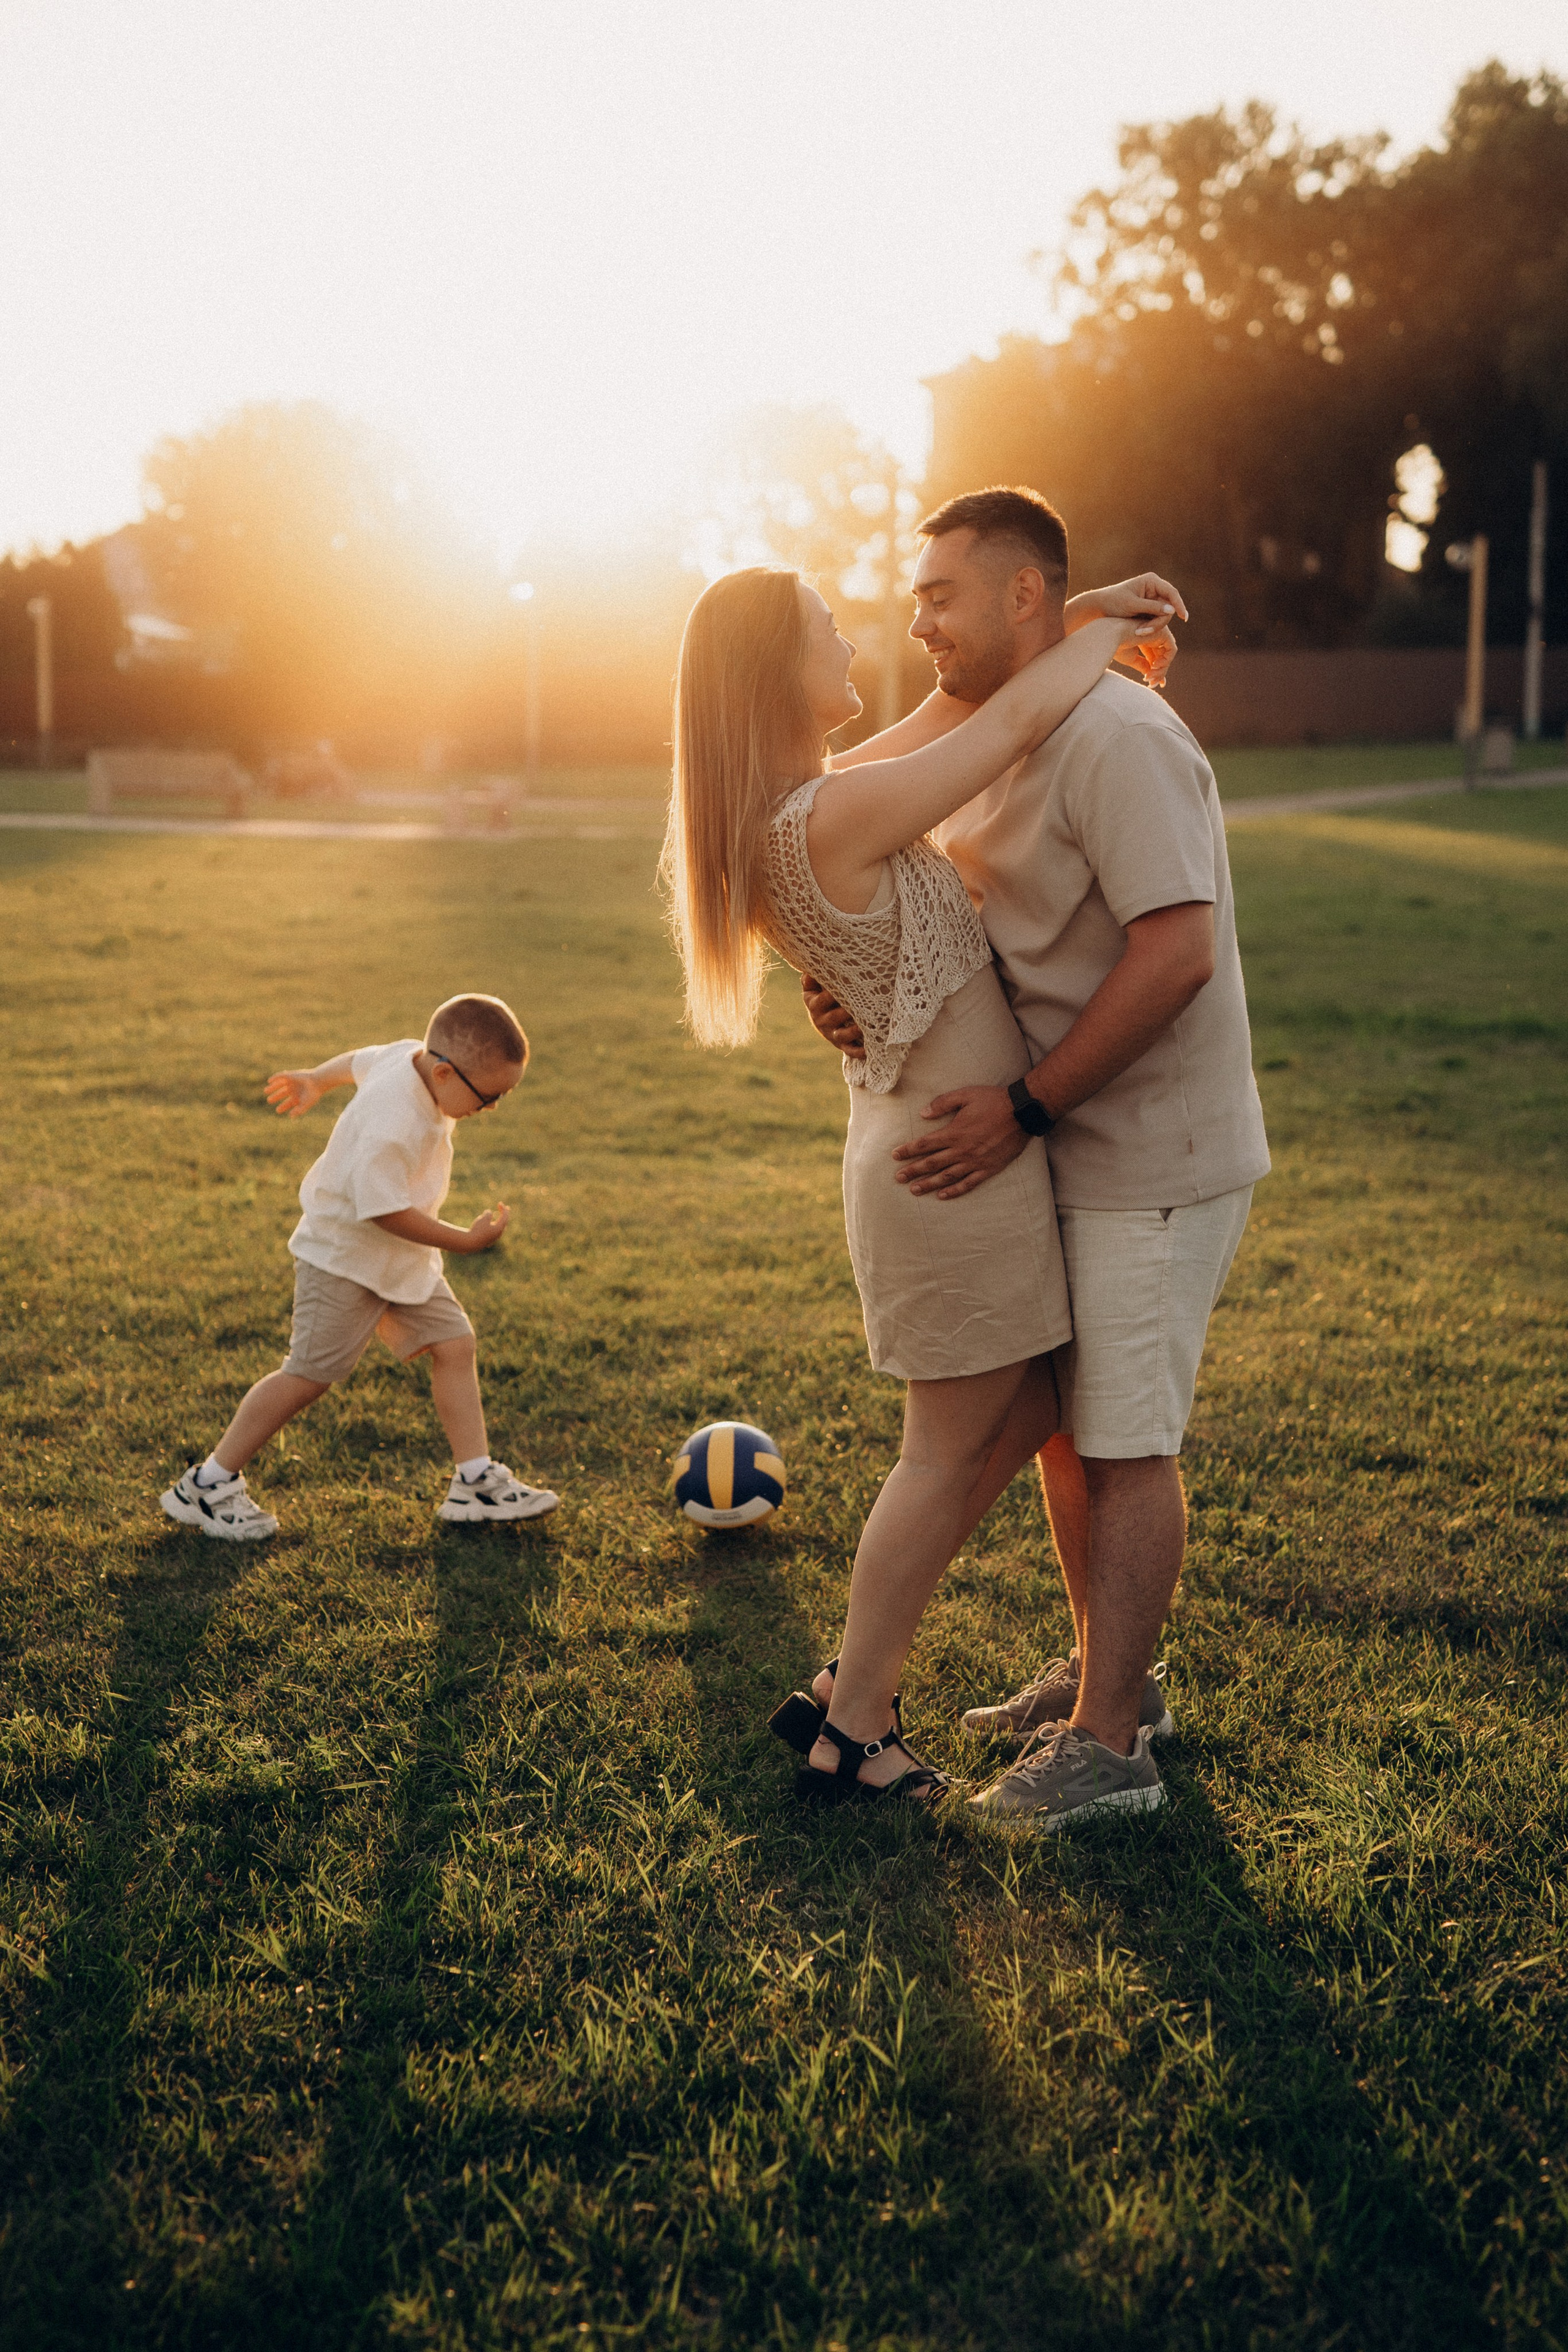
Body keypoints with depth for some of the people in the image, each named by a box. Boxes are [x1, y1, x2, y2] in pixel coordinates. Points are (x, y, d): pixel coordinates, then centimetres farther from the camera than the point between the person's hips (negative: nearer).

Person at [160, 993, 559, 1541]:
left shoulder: (411, 1055, -7)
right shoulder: (391, 1124, -35)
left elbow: (358, 1061, 13)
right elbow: (384, 1210, -31)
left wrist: (314, 1080, 32)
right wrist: (466, 1240, -23)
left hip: (405, 1256, 9)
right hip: (345, 1257, -9)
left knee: (455, 1344, 3)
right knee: (311, 1374, -4)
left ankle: (476, 1483, 8)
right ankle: (207, 1487, 8)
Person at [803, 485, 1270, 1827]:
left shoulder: (1118, 739, -19)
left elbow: (1176, 953, -27)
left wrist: (1025, 1107, -24)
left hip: (1152, 1162, -9)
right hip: (1069, 1155, 9)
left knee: (1122, 1439, -2)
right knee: (1058, 1416, 17)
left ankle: (1107, 1742, 9)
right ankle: (1106, 1676, 33)